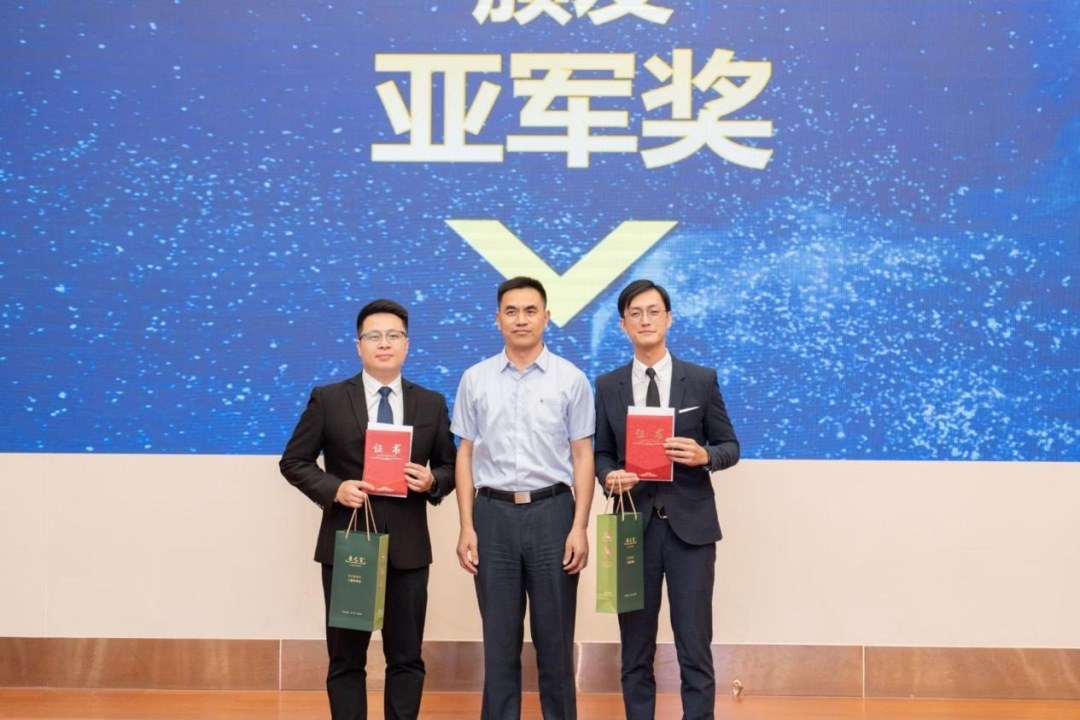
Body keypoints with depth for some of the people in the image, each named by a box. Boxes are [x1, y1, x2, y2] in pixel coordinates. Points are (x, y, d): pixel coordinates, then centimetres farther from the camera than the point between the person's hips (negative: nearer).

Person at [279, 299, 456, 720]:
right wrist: (334, 488, -14)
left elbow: (450, 467, 12)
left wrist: (432, 481, -11)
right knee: (346, 658, 7)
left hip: (407, 547, 2)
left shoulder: (432, 404, 7)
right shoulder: (328, 400, 1)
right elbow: (293, 462, 3)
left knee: (406, 658, 8)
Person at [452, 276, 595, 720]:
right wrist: (466, 527, 0)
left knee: (554, 635, 6)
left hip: (552, 511, -1)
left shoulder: (571, 380, 1)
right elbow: (466, 455, 7)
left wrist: (580, 527, -8)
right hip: (494, 513, 1)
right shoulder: (475, 380, 5)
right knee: (499, 637, 8)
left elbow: (582, 456, 0)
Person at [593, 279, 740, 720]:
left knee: (695, 647, 1)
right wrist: (609, 476, -13)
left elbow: (730, 447, 4)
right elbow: (601, 452, 9)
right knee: (635, 648, 9)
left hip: (690, 524, -2)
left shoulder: (702, 380, 2)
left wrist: (704, 456, -17)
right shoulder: (608, 386, 6)